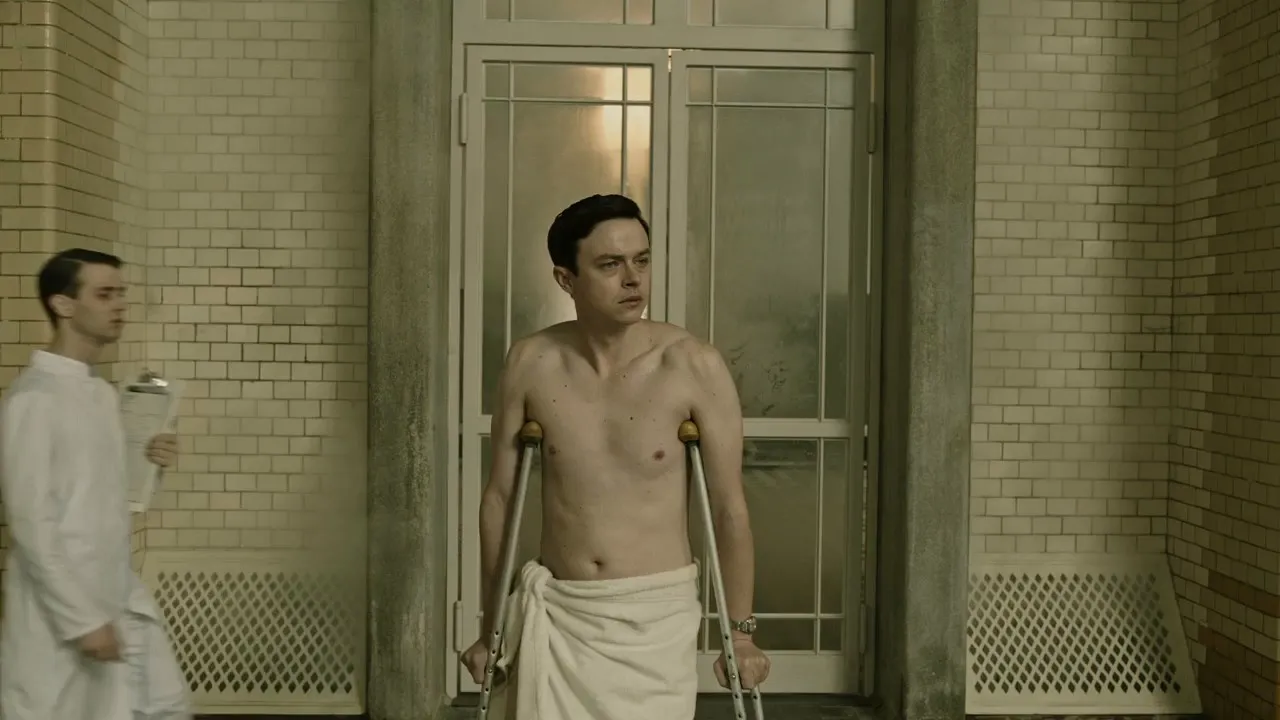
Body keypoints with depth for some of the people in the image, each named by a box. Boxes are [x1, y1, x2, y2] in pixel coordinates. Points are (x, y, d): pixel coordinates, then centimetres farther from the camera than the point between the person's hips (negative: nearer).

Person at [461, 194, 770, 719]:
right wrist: (492, 627, 9)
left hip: (658, 615, -2)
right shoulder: (532, 364, -4)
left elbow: (729, 507, -4)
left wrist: (739, 630, -1)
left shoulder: (693, 366, -11)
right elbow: (498, 497, 5)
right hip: (557, 615, 2)